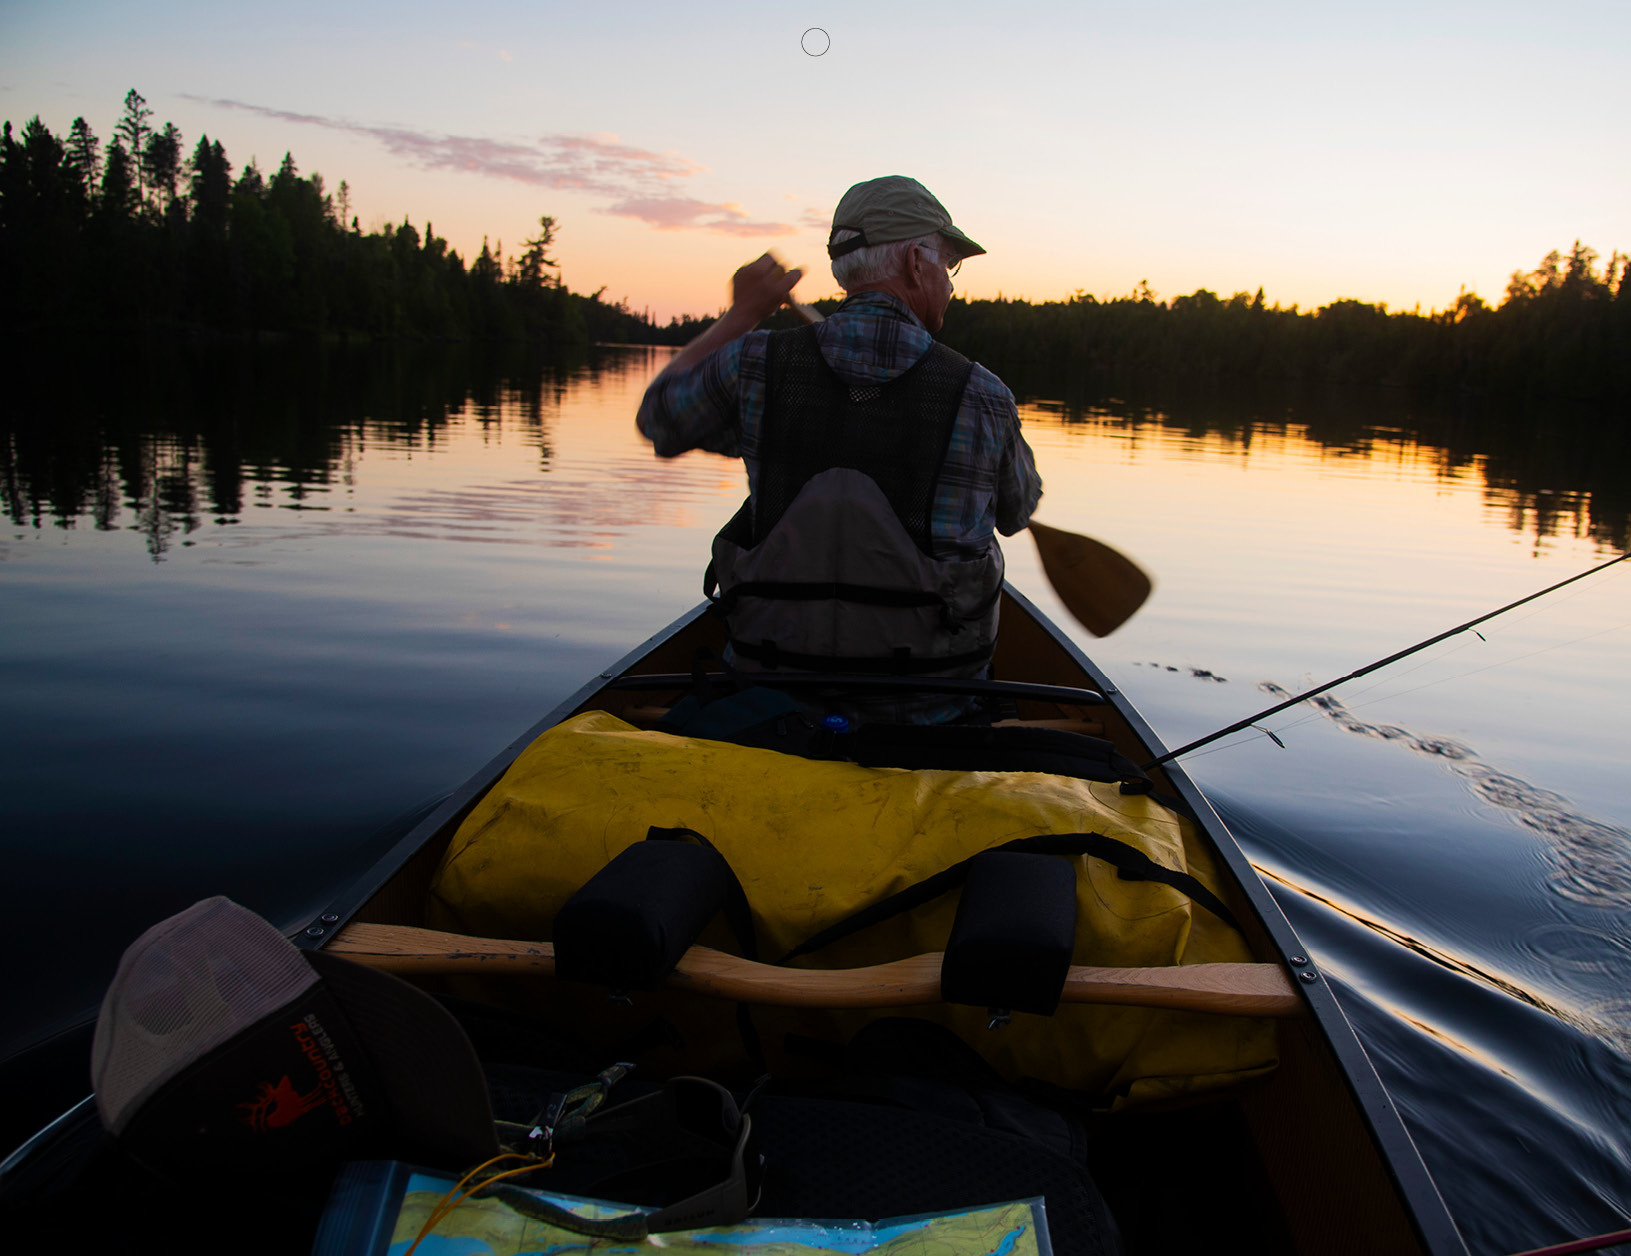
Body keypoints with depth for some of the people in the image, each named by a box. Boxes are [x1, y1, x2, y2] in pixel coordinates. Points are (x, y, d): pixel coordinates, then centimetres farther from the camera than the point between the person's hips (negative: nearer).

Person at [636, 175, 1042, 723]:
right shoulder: (980, 396, -13)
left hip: (779, 687, 2)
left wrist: (741, 313, 20)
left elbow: (659, 417, 12)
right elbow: (1016, 512, 8)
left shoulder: (757, 365, -10)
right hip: (926, 707, -1)